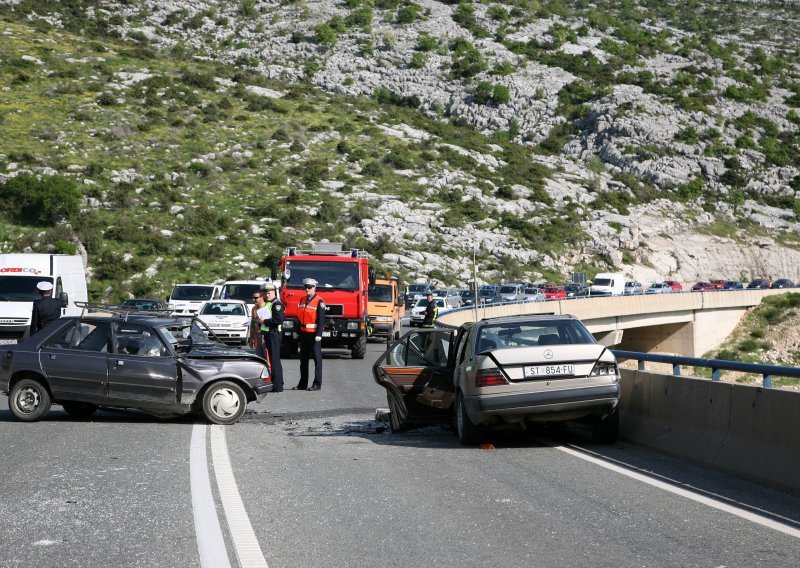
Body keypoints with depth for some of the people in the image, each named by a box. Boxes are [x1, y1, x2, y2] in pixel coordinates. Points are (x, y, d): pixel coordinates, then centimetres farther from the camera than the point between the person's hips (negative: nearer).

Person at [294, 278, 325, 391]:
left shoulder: (319, 302, -9)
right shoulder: (302, 300, 13)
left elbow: (321, 319, -12)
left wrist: (318, 335, -17)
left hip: (314, 334, -7)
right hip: (304, 333, 7)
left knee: (317, 358, -2)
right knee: (303, 359, 10)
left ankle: (317, 384, 1)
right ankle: (303, 384, 17)